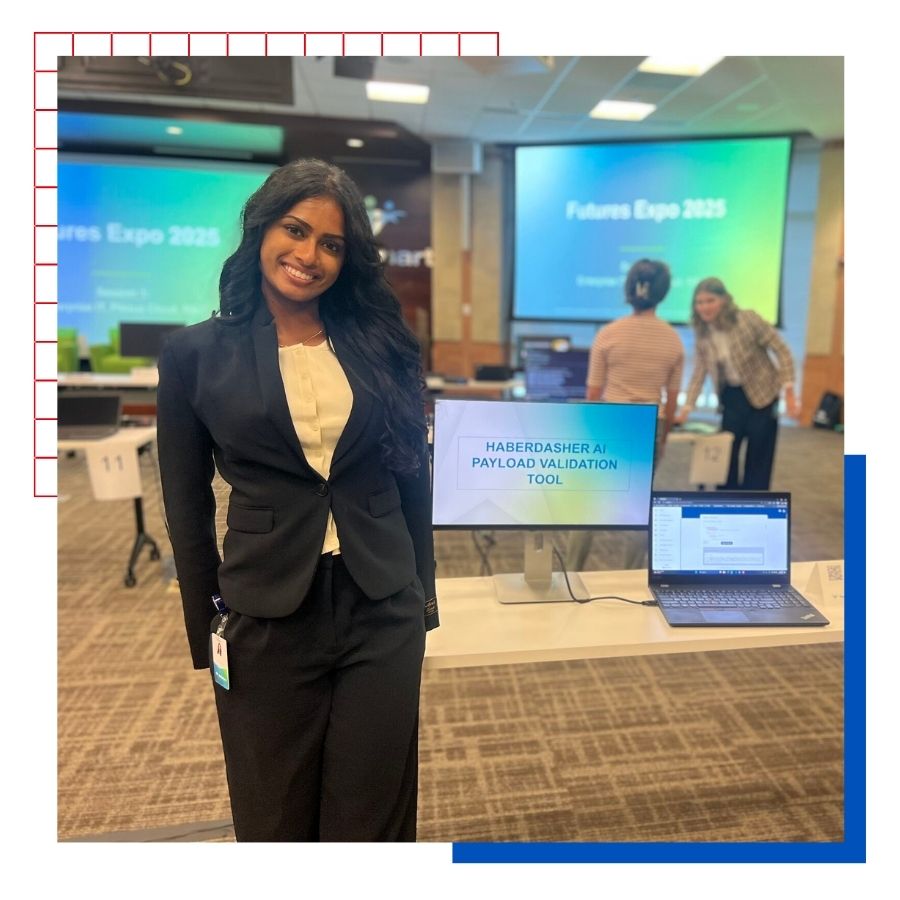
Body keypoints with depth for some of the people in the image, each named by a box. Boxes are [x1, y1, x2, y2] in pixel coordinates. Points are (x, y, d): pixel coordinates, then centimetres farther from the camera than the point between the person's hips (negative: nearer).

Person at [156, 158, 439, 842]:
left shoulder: (379, 342, 3)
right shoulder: (196, 354, -1)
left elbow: (413, 477, 7)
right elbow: (188, 507, 3)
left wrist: (424, 593, 9)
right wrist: (206, 631, 4)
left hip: (384, 612, 1)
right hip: (267, 619, -1)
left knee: (374, 823, 15)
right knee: (274, 823, 18)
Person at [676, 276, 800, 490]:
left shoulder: (748, 319, -20)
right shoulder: (702, 333, -6)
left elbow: (781, 350, -14)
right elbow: (699, 372, -2)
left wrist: (789, 392, -18)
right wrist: (687, 407, -10)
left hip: (761, 394, -4)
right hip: (731, 396, 4)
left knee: (758, 458, 5)